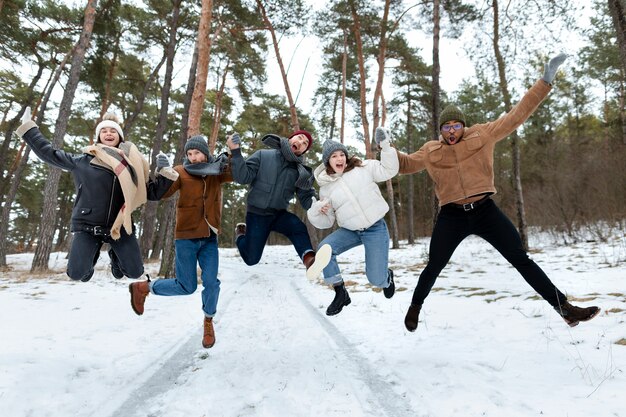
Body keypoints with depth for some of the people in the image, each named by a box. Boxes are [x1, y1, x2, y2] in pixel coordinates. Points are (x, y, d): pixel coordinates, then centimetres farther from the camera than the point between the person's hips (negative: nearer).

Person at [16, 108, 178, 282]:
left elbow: (151, 192, 5)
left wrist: (166, 175, -7)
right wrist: (28, 128, 10)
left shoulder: (132, 163, 3)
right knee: (76, 273, -9)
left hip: (119, 225, 1)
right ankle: (92, 254, 28)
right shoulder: (83, 161, 0)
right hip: (87, 226, -1)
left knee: (135, 272, 1)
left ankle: (115, 255, 37)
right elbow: (49, 153, 7)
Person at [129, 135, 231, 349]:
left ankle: (208, 320, 24)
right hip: (186, 236, -3)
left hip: (209, 237, 3)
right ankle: (143, 287, 26)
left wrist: (230, 156, -16)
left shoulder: (216, 171, 3)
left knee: (211, 283, -4)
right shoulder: (181, 171, -7)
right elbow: (162, 193, -17)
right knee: (186, 287, 1)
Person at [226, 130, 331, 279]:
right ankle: (241, 233, 33)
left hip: (279, 214, 2)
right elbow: (243, 177, -15)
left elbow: (307, 198, -5)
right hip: (257, 213, -2)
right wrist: (236, 152, -30)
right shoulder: (263, 155, -8)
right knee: (251, 259, 3)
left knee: (298, 227, -31)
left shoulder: (300, 171, -2)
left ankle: (309, 260, -53)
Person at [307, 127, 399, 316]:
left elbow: (389, 170, -7)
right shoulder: (326, 188, 1)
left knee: (376, 279, -8)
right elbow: (326, 222, 5)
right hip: (350, 231, 3)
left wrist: (385, 146, -19)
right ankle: (340, 293, -5)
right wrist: (317, 210, -17)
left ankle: (387, 276, 34)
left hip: (376, 229, -3)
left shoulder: (363, 168, -4)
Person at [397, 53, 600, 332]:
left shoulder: (483, 135, 2)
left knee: (521, 259, 2)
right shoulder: (431, 151, 4)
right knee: (433, 269, 6)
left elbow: (517, 115, 4)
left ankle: (565, 308, 11)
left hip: (485, 211, 1)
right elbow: (406, 164, 18)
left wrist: (545, 82, 1)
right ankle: (415, 307, 32)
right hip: (452, 217, 0)